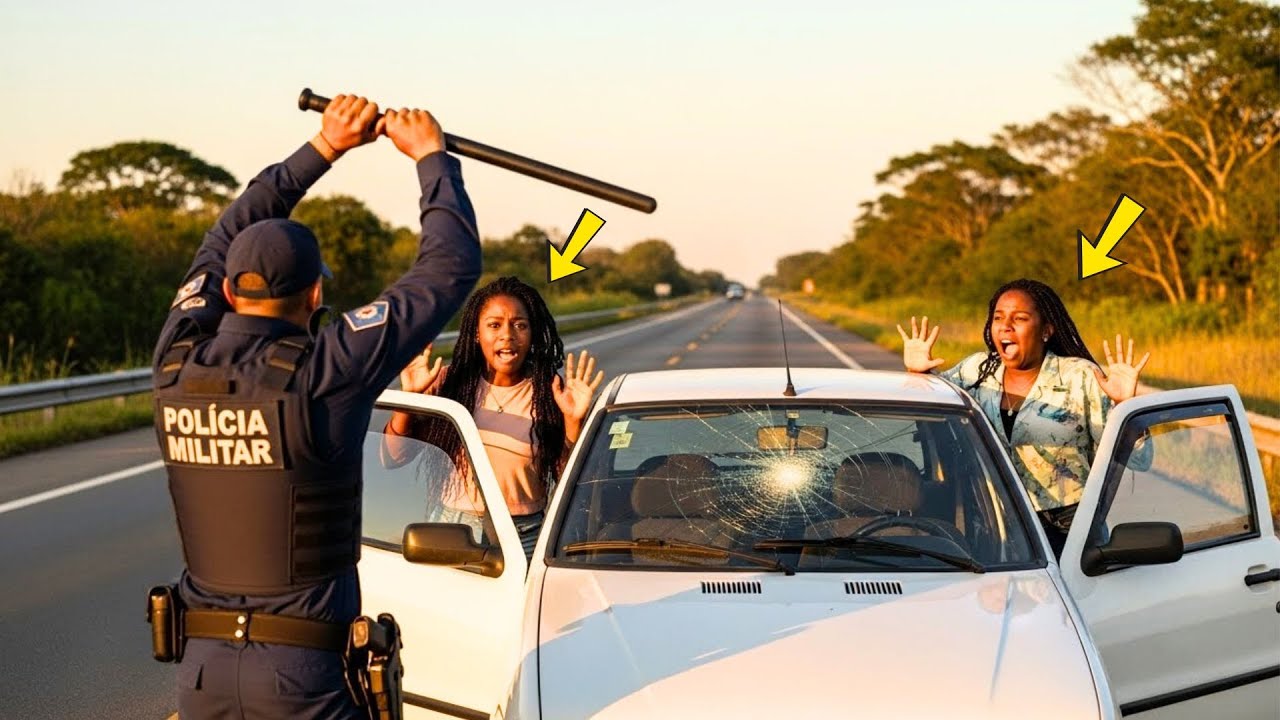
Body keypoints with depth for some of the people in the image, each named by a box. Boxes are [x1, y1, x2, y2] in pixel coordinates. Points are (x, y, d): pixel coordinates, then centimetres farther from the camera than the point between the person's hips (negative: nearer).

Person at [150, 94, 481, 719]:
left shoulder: (177, 367, -1)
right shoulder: (322, 372, -16)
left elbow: (224, 242, 17)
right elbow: (452, 266, -7)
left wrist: (323, 149, 22)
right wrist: (431, 157, 8)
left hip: (201, 667, 5)